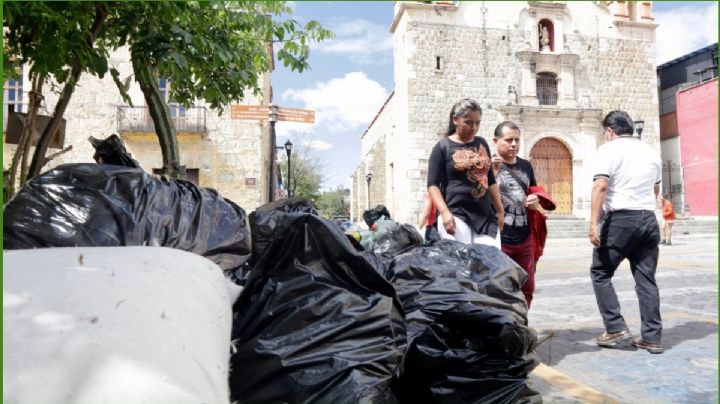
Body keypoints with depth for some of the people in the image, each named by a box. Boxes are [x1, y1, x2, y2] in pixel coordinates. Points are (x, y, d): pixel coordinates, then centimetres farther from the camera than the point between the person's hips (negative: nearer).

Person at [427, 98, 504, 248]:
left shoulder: (482, 144, 15)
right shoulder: (443, 147, 0)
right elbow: (433, 184, -5)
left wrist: (500, 210, 19)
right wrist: (445, 212, -18)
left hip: (485, 216, 5)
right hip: (456, 215, -5)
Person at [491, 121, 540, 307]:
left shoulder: (525, 166, 12)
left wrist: (535, 201, 4)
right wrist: (492, 173, -29)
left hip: (524, 239, 7)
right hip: (498, 240, -6)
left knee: (526, 288, 16)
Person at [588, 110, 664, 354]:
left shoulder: (608, 149, -5)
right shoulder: (651, 152, 15)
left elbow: (601, 186, -18)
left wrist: (594, 223, -21)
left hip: (620, 220, -6)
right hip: (648, 220, 6)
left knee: (600, 273, 7)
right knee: (646, 279, 9)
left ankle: (616, 328, 4)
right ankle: (652, 337, 12)